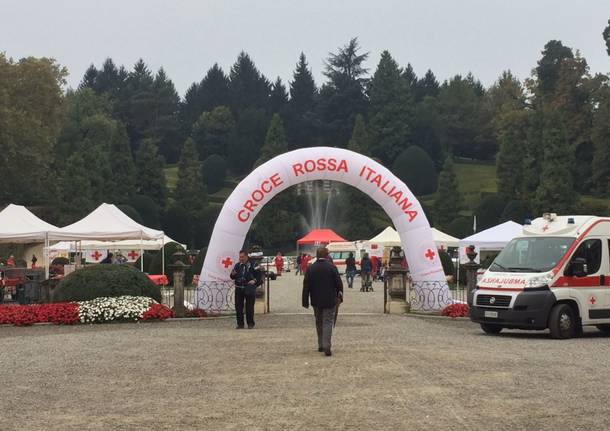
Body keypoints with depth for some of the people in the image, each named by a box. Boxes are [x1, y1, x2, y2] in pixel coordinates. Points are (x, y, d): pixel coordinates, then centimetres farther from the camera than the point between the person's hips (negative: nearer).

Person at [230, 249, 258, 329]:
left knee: (249, 307, 0)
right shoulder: (237, 265, 10)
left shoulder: (252, 265, -3)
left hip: (249, 289, -4)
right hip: (239, 289, 4)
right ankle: (240, 324, 11)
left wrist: (254, 280, -16)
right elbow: (232, 277, 14)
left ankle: (250, 323, 10)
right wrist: (232, 274, -8)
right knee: (238, 307, 3)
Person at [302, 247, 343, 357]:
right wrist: (339, 296, 8)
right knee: (328, 322, -1)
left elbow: (306, 286, -2)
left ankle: (321, 345, 20)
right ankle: (326, 347, -13)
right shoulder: (331, 268, -8)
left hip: (316, 301, 2)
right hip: (329, 300, -2)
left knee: (319, 323, 17)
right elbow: (339, 283, -5)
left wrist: (305, 301, 3)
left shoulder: (310, 269, -3)